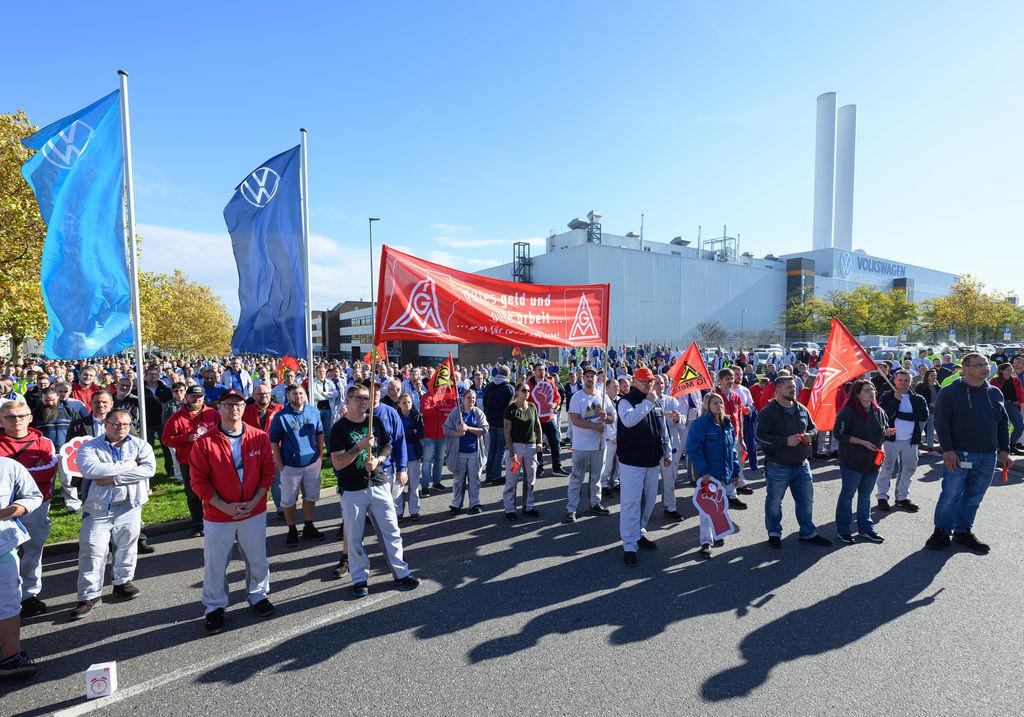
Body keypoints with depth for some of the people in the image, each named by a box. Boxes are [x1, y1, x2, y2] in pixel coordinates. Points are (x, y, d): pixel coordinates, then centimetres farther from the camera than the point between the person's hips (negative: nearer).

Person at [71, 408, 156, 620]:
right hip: (98, 509, -1)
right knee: (92, 552, -1)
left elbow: (149, 469, -16)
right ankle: (89, 596, 11)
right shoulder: (89, 447, 0)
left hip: (129, 507, 1)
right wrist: (126, 466, -18)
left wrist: (113, 478, -19)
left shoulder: (140, 445, 1)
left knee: (126, 548, 13)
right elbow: (90, 469, -21)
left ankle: (123, 582, 33)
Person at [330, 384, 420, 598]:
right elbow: (337, 463, -14)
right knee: (354, 538, 7)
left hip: (379, 485, 4)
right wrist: (359, 447, -25)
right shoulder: (340, 427, -8)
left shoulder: (375, 422, 5)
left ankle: (401, 572, 21)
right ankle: (360, 579, 23)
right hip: (352, 490, -3)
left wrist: (378, 460, -5)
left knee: (391, 531, 8)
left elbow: (387, 446, 15)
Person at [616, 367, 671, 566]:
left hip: (653, 461, 7)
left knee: (649, 499, 15)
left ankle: (639, 532, 33)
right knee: (631, 501, -6)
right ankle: (629, 545, 1)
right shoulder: (626, 401, -7)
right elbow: (628, 420, -28)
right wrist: (647, 403, -23)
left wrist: (667, 453, 16)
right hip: (632, 461, -7)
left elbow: (663, 430, 19)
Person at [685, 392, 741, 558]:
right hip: (708, 474, -6)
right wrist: (703, 471, -22)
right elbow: (693, 449, -18)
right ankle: (706, 542, 8)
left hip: (724, 473, 7)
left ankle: (716, 534, 33)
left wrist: (735, 471, 13)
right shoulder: (700, 424, -13)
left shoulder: (727, 424, 9)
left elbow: (732, 449, 16)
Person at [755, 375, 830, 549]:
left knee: (806, 500, 16)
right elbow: (760, 437, -18)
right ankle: (774, 533, 26)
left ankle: (808, 533, 33)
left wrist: (810, 435, -3)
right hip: (778, 467, -6)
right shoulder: (768, 412, -13)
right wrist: (785, 441, -25)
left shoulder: (801, 409, 8)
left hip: (802, 464, 6)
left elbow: (813, 427, 20)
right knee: (774, 502, 8)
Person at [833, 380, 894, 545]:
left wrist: (887, 432, -3)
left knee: (865, 495, 16)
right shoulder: (848, 412, -14)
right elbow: (838, 434, -16)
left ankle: (866, 528, 27)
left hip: (872, 461, 6)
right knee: (847, 495, 3)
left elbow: (884, 430, 21)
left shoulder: (879, 412, 7)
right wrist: (863, 442, -20)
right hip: (852, 462, -6)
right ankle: (843, 530, 13)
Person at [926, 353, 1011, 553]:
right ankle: (942, 532, 10)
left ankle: (963, 531, 25)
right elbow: (941, 422, -9)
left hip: (987, 456, 5)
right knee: (950, 495, -3)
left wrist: (1004, 450, 10)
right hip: (958, 454, -5)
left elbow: (1003, 423, 17)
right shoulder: (950, 392, -6)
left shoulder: (995, 393, 11)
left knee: (974, 496, 11)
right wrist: (947, 450, -15)